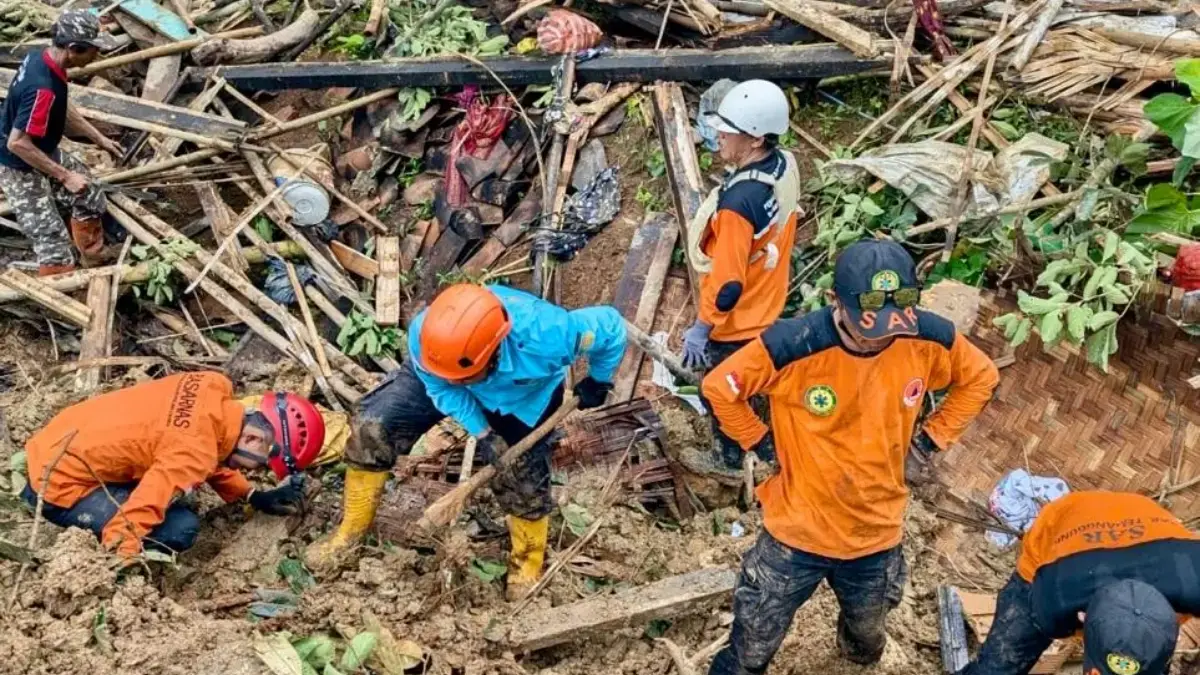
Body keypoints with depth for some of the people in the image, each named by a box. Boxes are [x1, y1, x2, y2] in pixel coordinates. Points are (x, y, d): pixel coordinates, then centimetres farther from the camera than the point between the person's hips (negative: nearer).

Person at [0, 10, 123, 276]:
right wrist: (65, 176, -26)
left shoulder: (41, 56, -7)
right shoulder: (43, 88, -37)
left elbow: (62, 110, 10)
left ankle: (94, 268, 38)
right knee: (54, 241, -6)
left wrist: (99, 138, 14)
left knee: (91, 200, 19)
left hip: (43, 154, 10)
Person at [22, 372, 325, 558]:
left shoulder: (213, 389, -4)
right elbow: (136, 516, -33)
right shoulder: (195, 452, -29)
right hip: (59, 485, -9)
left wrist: (253, 496, 15)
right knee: (181, 528, -19)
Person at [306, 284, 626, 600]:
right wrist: (481, 432, -23)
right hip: (437, 377, 2)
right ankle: (352, 528, 9)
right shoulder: (424, 334, -38)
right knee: (372, 423, -11)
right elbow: (440, 385, -16)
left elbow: (610, 325, -27)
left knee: (522, 476, -4)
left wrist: (598, 381, -11)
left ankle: (528, 564, 28)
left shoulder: (544, 336, -46)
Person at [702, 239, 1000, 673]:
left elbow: (980, 378, 3)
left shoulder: (928, 338, -18)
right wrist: (761, 442, -11)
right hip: (797, 533, -3)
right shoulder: (794, 345, -29)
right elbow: (720, 387, -14)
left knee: (866, 637, 32)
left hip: (878, 535, 4)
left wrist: (932, 437, -1)